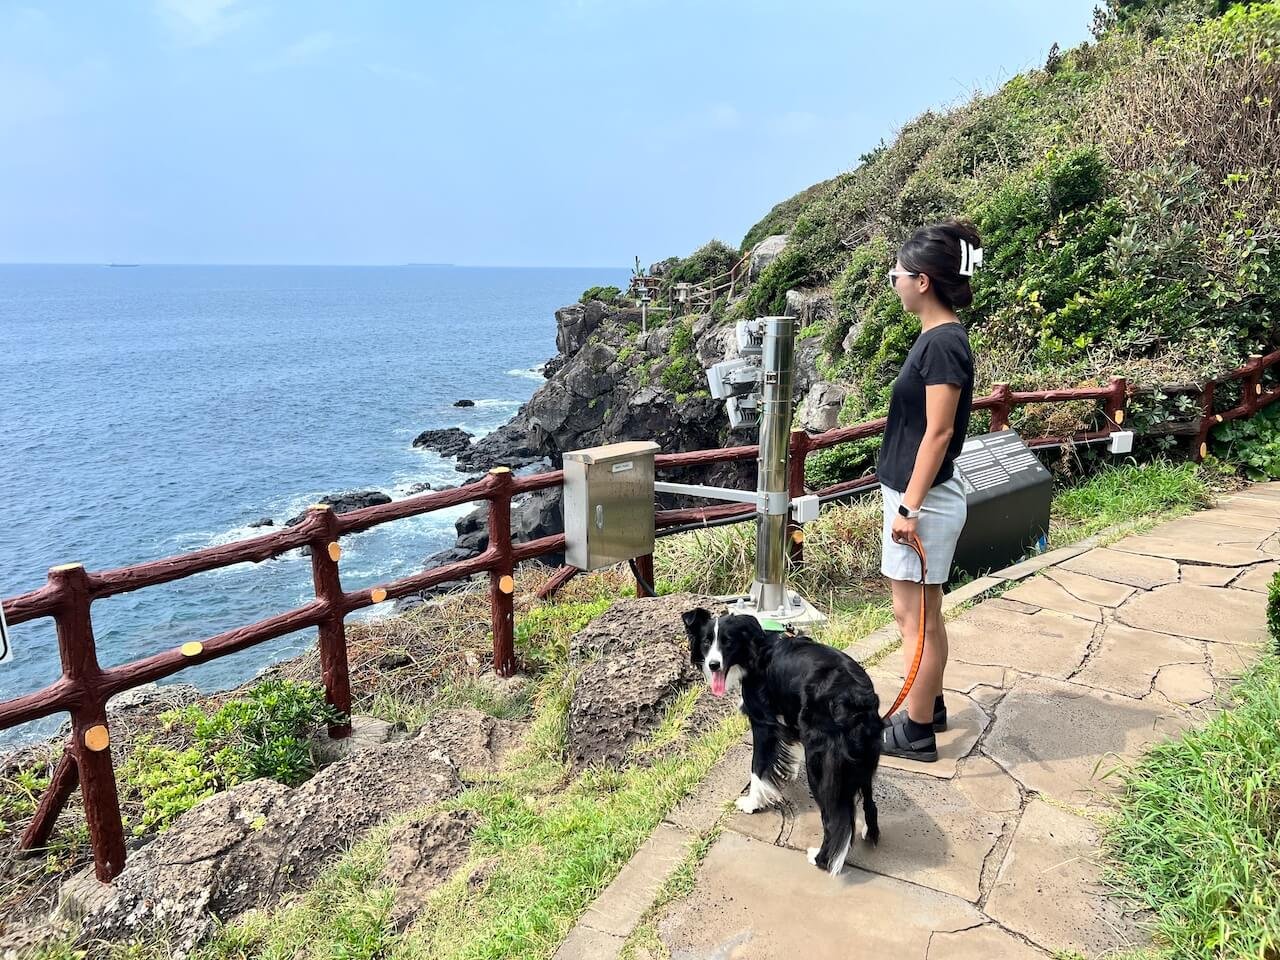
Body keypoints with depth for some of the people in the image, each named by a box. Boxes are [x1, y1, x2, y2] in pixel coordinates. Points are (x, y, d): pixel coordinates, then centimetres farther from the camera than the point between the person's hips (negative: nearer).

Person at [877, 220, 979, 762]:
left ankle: (916, 733, 15)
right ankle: (930, 708, 34)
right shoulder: (937, 336, 10)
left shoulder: (943, 343, -19)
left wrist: (909, 507, -20)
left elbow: (938, 433, -21)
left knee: (915, 615, 2)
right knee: (921, 613, 19)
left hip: (924, 501, -9)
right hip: (916, 494, 9)